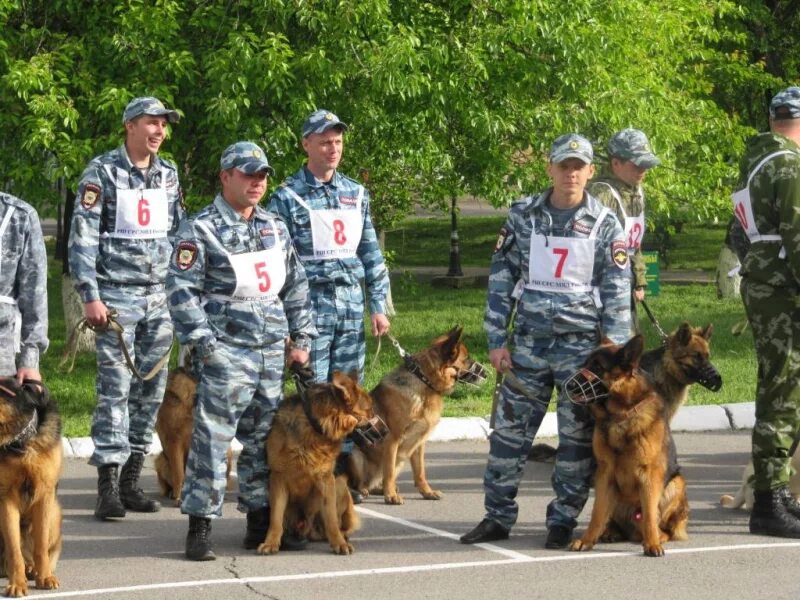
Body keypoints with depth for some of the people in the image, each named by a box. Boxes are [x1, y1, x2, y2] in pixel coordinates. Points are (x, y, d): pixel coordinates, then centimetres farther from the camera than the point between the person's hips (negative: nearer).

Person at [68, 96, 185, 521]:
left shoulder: (168, 174, 11)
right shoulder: (102, 172, -5)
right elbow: (82, 238, -8)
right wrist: (90, 296, -14)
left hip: (160, 298, 6)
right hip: (116, 295, -6)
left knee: (151, 389, 6)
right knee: (115, 387, -9)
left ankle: (130, 481, 13)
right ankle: (108, 488, -8)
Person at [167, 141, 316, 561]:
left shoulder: (275, 227, 16)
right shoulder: (202, 230, -5)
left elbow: (296, 285, 22)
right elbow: (180, 289, -9)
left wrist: (301, 338, 16)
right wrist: (203, 344, -14)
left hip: (272, 352, 7)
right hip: (226, 353, -7)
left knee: (265, 439, 11)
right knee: (212, 438, -9)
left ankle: (260, 522, 20)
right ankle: (200, 527, -6)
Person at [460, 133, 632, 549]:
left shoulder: (604, 225, 1)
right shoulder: (523, 216, 4)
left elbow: (617, 292, 2)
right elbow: (501, 278, 6)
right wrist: (496, 340, 1)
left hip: (582, 343, -1)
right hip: (528, 341, 1)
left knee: (577, 436, 3)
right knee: (509, 430, 2)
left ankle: (562, 521, 13)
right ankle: (497, 517, 11)